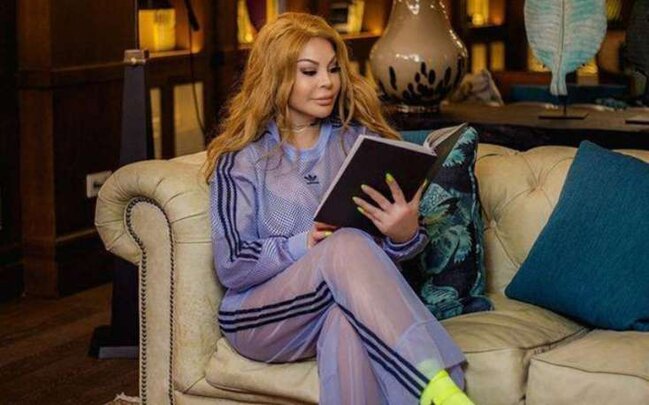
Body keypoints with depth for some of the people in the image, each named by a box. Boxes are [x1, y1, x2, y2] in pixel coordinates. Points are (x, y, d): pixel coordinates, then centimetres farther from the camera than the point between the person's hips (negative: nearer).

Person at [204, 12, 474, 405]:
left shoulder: (359, 140, 14)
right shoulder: (241, 158, 7)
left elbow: (385, 252, 9)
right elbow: (232, 266, -3)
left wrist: (405, 234, -16)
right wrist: (303, 245, -19)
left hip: (342, 307, 2)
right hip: (261, 317, -2)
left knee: (346, 322, -38)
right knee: (347, 245, -34)